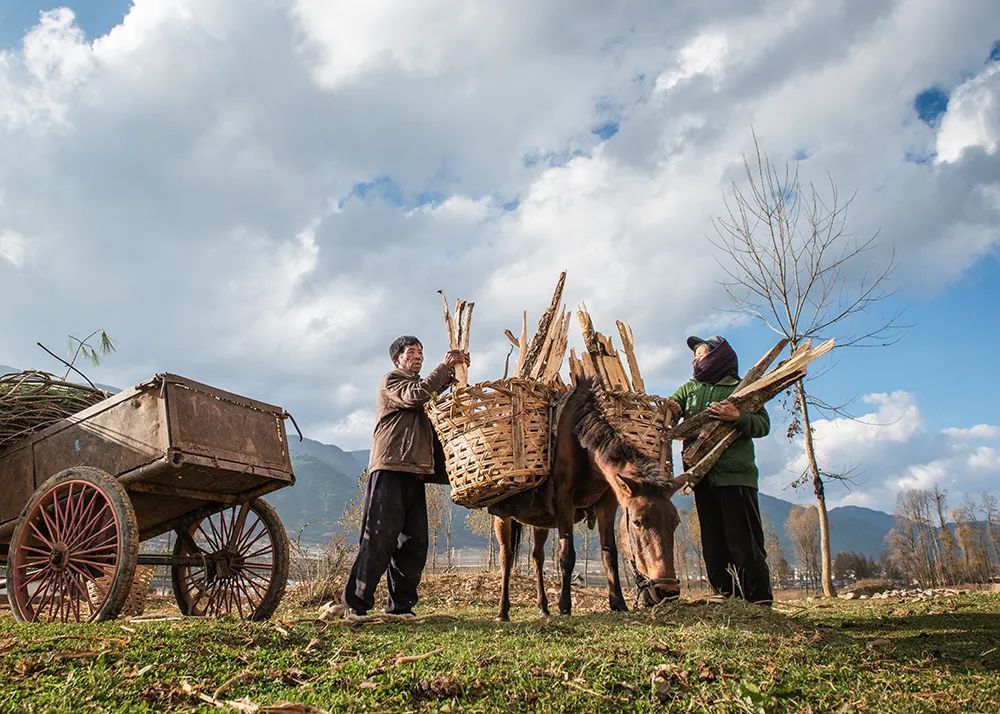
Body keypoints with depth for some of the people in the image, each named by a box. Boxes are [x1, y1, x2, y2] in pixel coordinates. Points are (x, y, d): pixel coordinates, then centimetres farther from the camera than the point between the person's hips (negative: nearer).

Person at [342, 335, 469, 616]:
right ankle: (356, 604, -6)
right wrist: (445, 365, -10)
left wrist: (455, 373, 0)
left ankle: (401, 606, 9)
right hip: (390, 469, -8)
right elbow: (416, 395, -15)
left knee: (414, 543, 4)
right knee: (380, 538, -11)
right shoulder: (391, 381, 4)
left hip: (415, 472, 8)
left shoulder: (420, 384, 29)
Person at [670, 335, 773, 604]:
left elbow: (763, 424, -6)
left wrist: (738, 417, -22)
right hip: (703, 478, 5)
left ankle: (761, 605, 1)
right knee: (714, 547, 9)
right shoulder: (690, 389, 17)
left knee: (745, 545, -6)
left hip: (735, 475, -5)